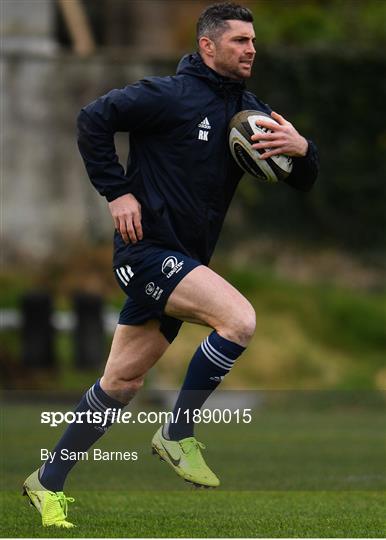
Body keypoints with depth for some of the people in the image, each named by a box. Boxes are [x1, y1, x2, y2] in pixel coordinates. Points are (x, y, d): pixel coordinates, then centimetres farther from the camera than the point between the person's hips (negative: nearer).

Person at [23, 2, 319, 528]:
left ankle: (48, 482, 21)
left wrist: (300, 148, -10)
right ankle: (177, 434, -10)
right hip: (149, 248, -8)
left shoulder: (250, 110, 11)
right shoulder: (171, 95, -11)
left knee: (122, 382, 11)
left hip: (185, 260, 8)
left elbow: (301, 180, 13)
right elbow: (94, 118, -11)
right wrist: (117, 192, -13)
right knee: (239, 318, -25)